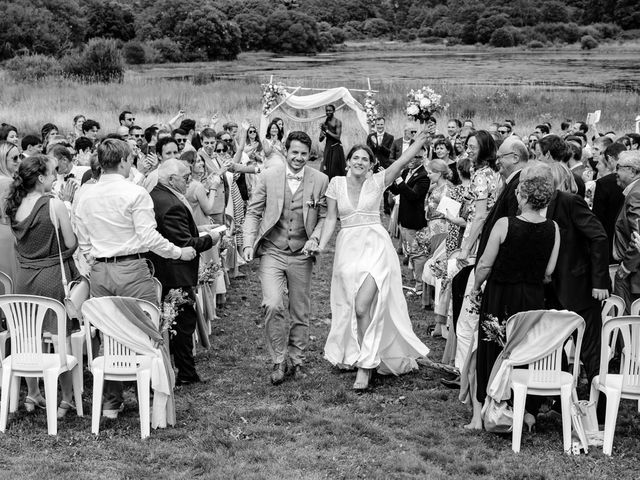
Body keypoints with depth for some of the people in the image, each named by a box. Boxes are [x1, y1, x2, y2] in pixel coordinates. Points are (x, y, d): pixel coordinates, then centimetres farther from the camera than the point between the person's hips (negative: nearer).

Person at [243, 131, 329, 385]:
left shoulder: (320, 180, 0)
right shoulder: (268, 177, -1)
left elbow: (324, 217, 6)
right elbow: (253, 212, 3)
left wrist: (315, 239, -11)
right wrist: (248, 243, -7)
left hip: (302, 255, 1)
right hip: (272, 252, -1)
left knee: (301, 312, 10)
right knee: (272, 306, -16)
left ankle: (296, 360, 28)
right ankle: (278, 361, 1)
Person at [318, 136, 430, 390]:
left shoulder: (377, 181, 2)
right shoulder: (337, 183, 6)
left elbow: (404, 159, -6)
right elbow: (331, 218, 7)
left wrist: (422, 138, -14)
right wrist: (321, 245, -4)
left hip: (375, 246, -3)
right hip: (348, 248, 3)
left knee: (362, 307, -15)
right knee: (349, 307, 7)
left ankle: (365, 365, -9)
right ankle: (353, 355, 26)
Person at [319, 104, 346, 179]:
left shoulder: (337, 122, -7)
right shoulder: (324, 123, 8)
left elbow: (337, 137, -14)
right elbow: (320, 139, 9)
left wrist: (327, 131, -13)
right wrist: (323, 133, -12)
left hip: (336, 148, -5)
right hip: (327, 147, 5)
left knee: (336, 170, -3)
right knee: (326, 169, 4)